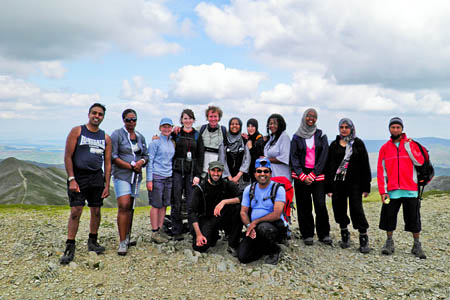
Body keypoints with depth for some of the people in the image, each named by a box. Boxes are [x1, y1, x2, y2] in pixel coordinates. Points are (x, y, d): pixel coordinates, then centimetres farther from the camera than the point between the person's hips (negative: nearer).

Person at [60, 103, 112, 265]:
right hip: (78, 176, -4)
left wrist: (107, 185, 3)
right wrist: (71, 179, -13)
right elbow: (68, 156, -4)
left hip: (97, 178, 4)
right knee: (75, 212, -8)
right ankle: (70, 248, 1)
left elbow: (107, 163, 10)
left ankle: (92, 242, 24)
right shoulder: (77, 131, 1)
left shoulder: (106, 138, 10)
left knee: (96, 211, 8)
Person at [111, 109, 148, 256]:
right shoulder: (117, 134, -3)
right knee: (124, 206, -15)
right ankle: (122, 242, -12)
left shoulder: (140, 137, 14)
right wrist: (131, 166, -13)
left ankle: (127, 237, 20)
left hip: (136, 176, 5)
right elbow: (112, 156, -10)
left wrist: (141, 162, -6)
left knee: (130, 207, 9)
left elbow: (146, 155, 18)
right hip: (122, 175, -5)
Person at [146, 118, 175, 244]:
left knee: (164, 205, 8)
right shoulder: (155, 142, -4)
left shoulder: (172, 143, 14)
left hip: (169, 177, 6)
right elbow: (150, 161, -6)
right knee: (156, 205, -2)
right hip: (157, 177, -6)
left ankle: (160, 229, 18)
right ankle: (154, 232, 6)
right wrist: (149, 180, -11)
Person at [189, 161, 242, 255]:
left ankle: (233, 245, -15)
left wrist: (224, 201, -31)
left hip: (222, 218, 1)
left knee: (238, 207, -28)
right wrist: (198, 234, -20)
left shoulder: (227, 184, -5)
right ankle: (213, 235, 14)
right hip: (206, 219, 0)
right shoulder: (201, 187, -7)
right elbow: (192, 212, -10)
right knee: (199, 247, -23)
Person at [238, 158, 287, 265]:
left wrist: (255, 221, -18)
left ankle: (274, 250, -6)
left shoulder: (278, 189, -7)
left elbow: (277, 215, -17)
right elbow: (243, 212, 7)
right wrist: (249, 226, -13)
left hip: (275, 225, -3)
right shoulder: (249, 189, 8)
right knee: (242, 257, -15)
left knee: (263, 227, -39)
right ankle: (264, 247, 16)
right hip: (254, 229, 4)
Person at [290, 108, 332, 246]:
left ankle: (324, 234, 8)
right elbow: (293, 157, 2)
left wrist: (312, 175, -8)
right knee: (304, 206, 2)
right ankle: (307, 235, 12)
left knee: (320, 204, -6)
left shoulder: (321, 136, 7)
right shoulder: (296, 137, 7)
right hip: (300, 176, 0)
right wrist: (302, 176, -9)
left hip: (317, 175, 0)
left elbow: (323, 157, 1)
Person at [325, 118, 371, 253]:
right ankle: (345, 236, 24)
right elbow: (329, 166, 7)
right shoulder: (334, 145, 9)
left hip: (354, 183, -2)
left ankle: (364, 239, 5)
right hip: (338, 182, 3)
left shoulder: (358, 144, 4)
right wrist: (328, 187, 1)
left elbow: (365, 166, 2)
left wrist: (366, 186, -3)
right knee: (339, 209, 6)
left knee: (356, 209, -7)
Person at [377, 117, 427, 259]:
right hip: (391, 191, 1)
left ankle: (417, 245, 16)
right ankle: (389, 242, 18)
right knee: (389, 216, 3)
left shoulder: (411, 144, 6)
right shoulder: (384, 148, 7)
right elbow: (381, 170, 4)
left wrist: (408, 147, -10)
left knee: (413, 217, 4)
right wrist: (383, 191, -2)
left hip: (410, 190, -1)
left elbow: (420, 162, -6)